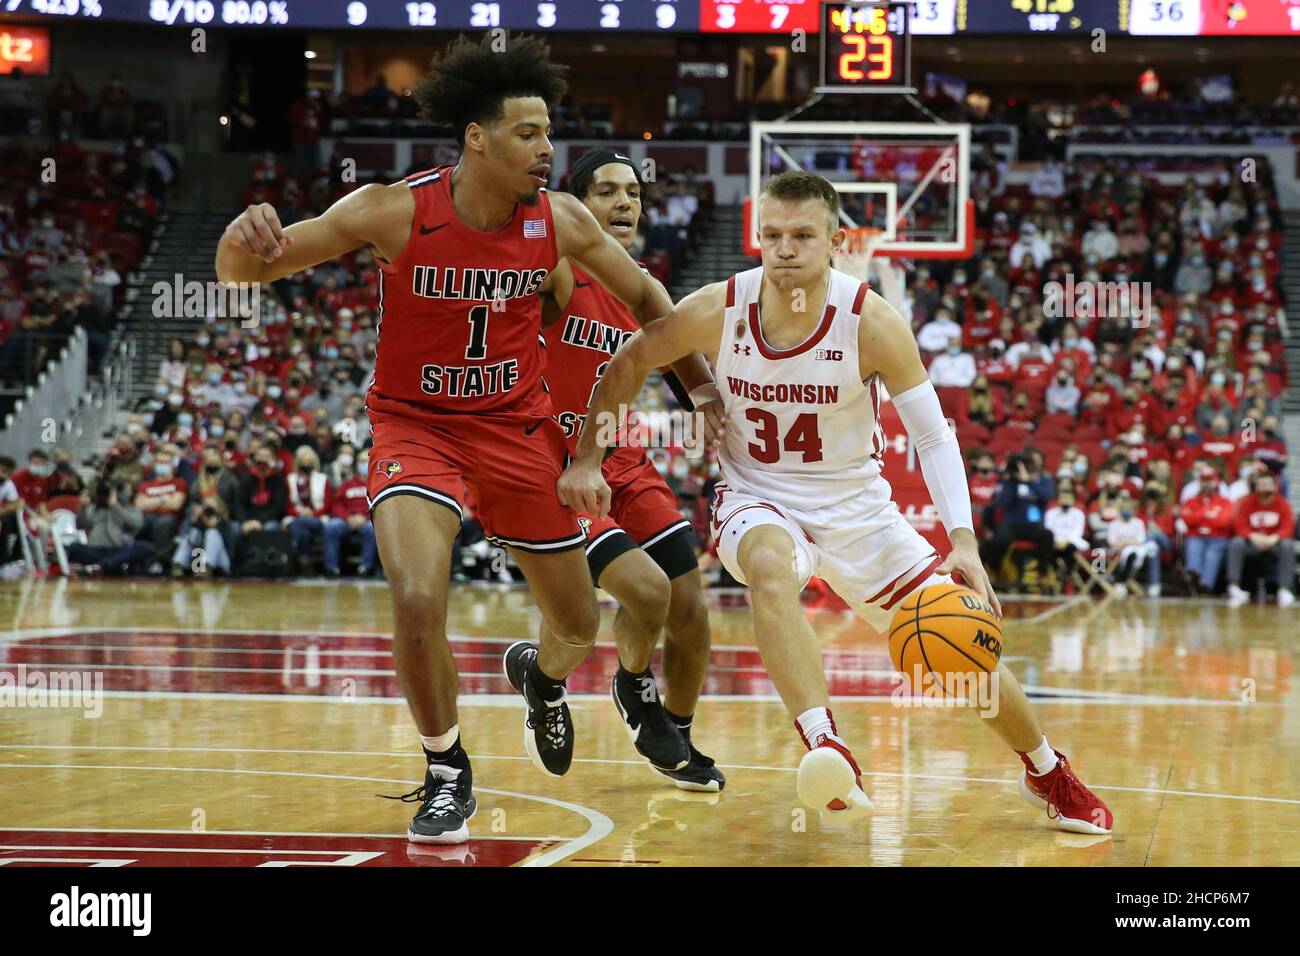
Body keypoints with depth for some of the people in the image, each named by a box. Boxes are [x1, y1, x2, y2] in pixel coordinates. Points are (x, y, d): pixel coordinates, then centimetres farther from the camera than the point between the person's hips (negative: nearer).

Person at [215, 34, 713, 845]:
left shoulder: (560, 221, -11)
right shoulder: (394, 211, -19)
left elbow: (643, 294, 8)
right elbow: (242, 273, -16)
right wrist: (246, 240, -39)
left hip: (519, 427, 3)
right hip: (416, 424, -3)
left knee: (579, 627, 11)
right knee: (418, 601, -27)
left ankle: (539, 676, 51)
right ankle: (448, 776, -1)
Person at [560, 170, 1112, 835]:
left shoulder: (871, 321, -20)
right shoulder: (717, 311, -17)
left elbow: (933, 437, -16)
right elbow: (628, 364, 1)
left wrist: (964, 544, -27)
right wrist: (586, 460, -4)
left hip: (856, 504, 1)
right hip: (757, 499, -1)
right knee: (771, 569, -39)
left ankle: (1049, 776, 26)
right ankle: (824, 749, -45)